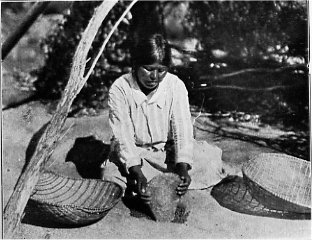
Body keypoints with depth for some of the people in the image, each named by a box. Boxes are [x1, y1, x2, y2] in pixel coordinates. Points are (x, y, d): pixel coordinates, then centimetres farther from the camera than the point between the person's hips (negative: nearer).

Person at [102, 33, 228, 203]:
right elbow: (123, 138, -21)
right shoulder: (119, 90, -18)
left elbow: (182, 129, -16)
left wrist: (183, 168, -32)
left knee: (211, 158, -20)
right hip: (133, 153, -2)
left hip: (168, 150, 2)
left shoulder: (175, 85, -12)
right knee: (112, 178, -31)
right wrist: (138, 174, -36)